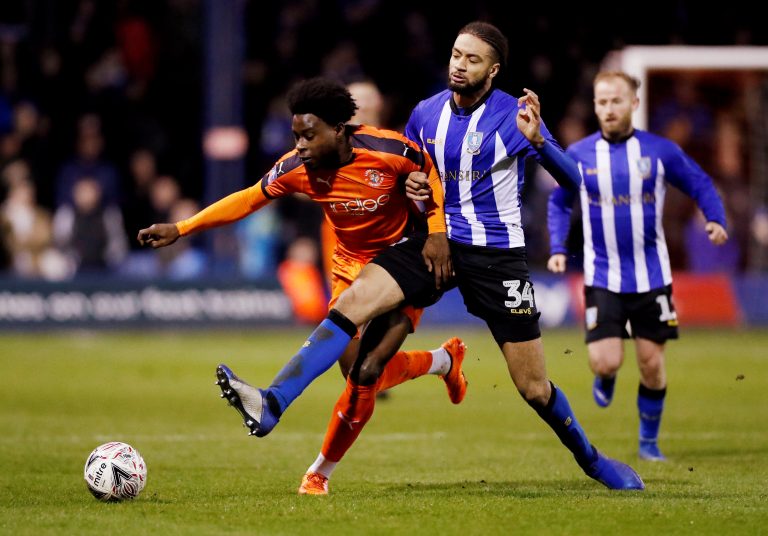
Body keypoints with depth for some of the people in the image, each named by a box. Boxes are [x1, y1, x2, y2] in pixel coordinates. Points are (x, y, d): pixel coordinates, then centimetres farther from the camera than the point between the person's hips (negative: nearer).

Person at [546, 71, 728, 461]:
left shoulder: (660, 151, -3)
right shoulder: (578, 155, 0)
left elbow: (700, 184, 8)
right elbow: (559, 202, 14)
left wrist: (715, 220, -11)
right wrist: (558, 249, 2)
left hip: (651, 277, 0)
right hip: (602, 278, 0)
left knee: (651, 364, 3)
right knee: (605, 362, -12)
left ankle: (649, 440, 23)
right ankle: (605, 381, 27)